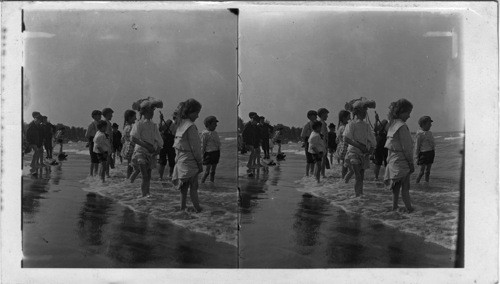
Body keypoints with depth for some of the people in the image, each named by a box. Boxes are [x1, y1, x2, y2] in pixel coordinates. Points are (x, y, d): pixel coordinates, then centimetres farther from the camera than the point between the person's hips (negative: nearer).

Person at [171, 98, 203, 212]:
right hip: (190, 161, -8)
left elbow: (177, 144, 12)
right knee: (193, 187, -2)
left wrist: (177, 158, 17)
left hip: (181, 160, 8)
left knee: (184, 187, 15)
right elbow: (195, 147, -16)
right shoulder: (191, 127, -17)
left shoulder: (180, 124, 8)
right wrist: (200, 162, -8)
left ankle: (182, 207, 20)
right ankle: (197, 209, 2)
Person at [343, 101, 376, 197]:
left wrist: (371, 148, -3)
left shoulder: (366, 125, 13)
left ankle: (361, 195, 13)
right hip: (353, 152, -6)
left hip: (364, 154, 6)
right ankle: (358, 196, -17)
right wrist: (360, 146, -20)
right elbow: (346, 139, -17)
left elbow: (372, 141, 19)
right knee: (358, 177, -16)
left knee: (361, 178, 6)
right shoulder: (351, 124, -5)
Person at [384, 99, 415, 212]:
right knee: (405, 187, -2)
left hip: (393, 160, 8)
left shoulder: (392, 124, 8)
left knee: (396, 186, 17)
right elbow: (406, 147, -17)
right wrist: (411, 163, -10)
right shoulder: (402, 126, -18)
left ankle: (394, 205, 23)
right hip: (402, 160, -8)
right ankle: (409, 208, 3)